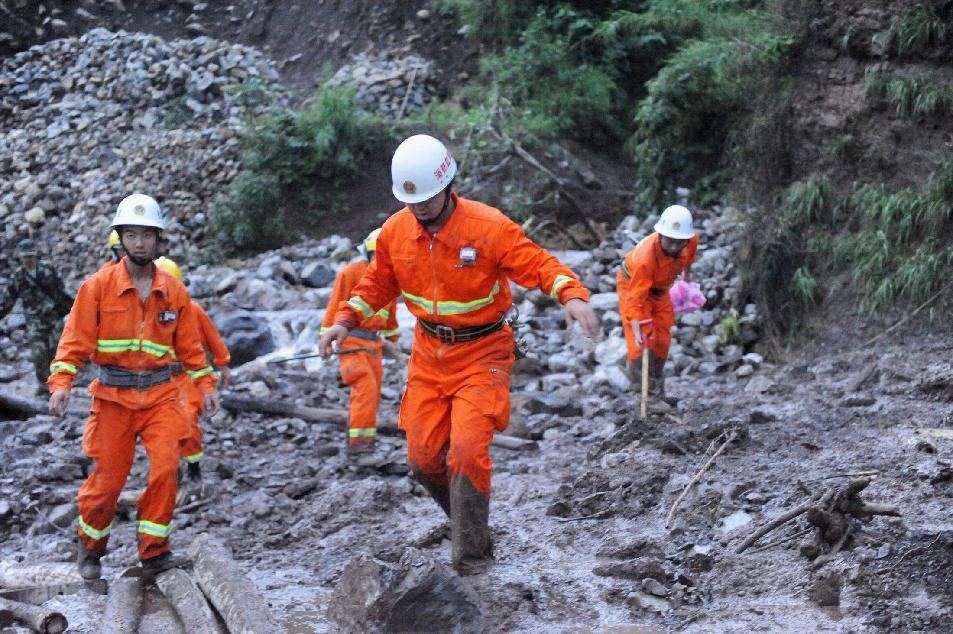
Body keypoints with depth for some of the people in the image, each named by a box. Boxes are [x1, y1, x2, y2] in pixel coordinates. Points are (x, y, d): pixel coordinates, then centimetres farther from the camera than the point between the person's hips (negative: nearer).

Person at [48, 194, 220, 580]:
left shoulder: (174, 291, 4)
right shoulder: (98, 286, -4)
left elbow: (190, 345, 12)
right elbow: (76, 339, -7)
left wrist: (206, 385, 8)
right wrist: (61, 382, -18)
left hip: (161, 394, 2)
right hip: (113, 395, -2)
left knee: (166, 468, -13)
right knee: (108, 478, 2)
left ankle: (154, 551, 0)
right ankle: (89, 548, 27)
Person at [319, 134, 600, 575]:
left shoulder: (490, 228, -18)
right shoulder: (395, 231, -3)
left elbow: (540, 265, -20)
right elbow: (378, 283, 13)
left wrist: (572, 296, -39)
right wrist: (346, 319, 2)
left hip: (482, 353, -5)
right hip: (429, 355, 5)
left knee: (467, 449, -18)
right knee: (423, 457, 4)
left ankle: (472, 553, -6)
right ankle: (467, 520, 29)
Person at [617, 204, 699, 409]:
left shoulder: (692, 240, -26)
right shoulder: (645, 257, -44)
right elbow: (636, 297, -41)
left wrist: (687, 274, 17)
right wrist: (637, 330, -48)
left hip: (659, 288, 6)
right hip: (633, 284, -6)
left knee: (662, 340, 10)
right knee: (642, 341, -16)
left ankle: (658, 388, 25)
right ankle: (649, 393, -10)